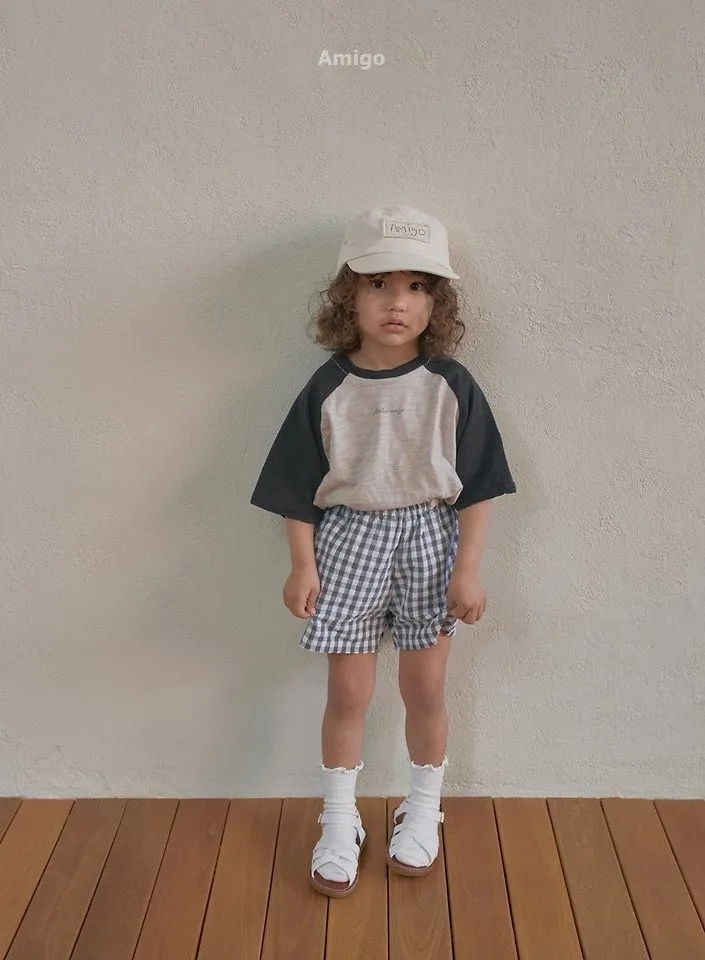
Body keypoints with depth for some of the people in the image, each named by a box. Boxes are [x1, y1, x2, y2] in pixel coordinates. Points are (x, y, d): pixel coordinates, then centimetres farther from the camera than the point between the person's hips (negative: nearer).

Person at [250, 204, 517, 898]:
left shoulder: (451, 385, -6)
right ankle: (339, 823, 28)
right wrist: (303, 566, -3)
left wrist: (468, 569, -7)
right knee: (347, 692, 8)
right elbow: (300, 489, 0)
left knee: (424, 689, 12)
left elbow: (477, 486, -3)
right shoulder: (328, 388, -6)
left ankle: (423, 811, 35)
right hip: (349, 537, 0)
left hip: (428, 540, 0)